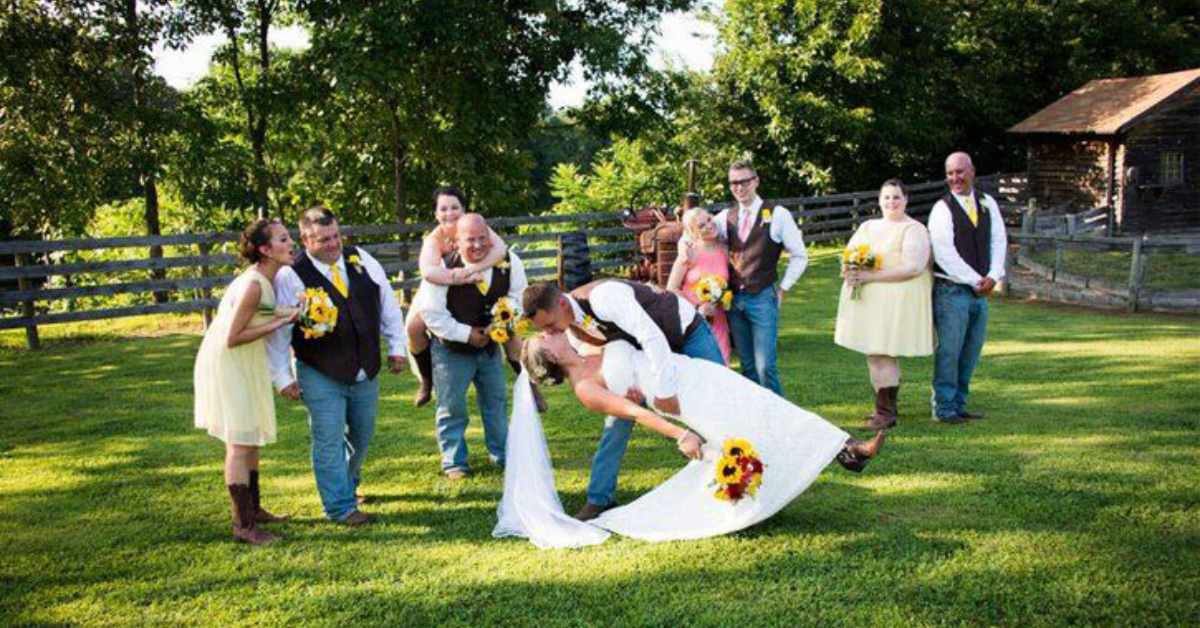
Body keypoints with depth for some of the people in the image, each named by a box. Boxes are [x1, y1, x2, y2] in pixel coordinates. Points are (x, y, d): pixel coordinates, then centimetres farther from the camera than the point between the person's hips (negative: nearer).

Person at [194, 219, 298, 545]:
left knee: (250, 438, 17)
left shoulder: (266, 279, 2)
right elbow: (232, 338, -24)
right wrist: (275, 324, -22)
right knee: (240, 441, -5)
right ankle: (244, 525, 1)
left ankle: (253, 509, 30)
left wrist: (283, 317, 0)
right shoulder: (253, 285, -26)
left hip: (245, 365, 10)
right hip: (226, 366, -10)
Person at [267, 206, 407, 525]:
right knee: (330, 441, -3)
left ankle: (347, 483, 42)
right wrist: (282, 376, -11)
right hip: (321, 377, -5)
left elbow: (388, 304, 7)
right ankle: (341, 507, 7)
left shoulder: (362, 260, -1)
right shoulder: (291, 277, -14)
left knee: (361, 436, 18)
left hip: (367, 372, 5)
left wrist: (397, 346, 6)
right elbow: (278, 331, -11)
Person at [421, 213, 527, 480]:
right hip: (451, 348, -4)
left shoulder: (509, 263, -17)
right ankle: (454, 462, 17)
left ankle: (502, 454, 33)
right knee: (452, 407, 2)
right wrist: (466, 334, -21)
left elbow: (518, 296, 0)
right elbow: (433, 315, -20)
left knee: (496, 400, 15)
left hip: (489, 344, 4)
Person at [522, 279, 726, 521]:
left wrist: (664, 390, -41)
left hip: (687, 332, -6)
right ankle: (599, 499, 6)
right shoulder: (571, 322, -14)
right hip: (645, 344, 7)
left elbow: (653, 338, -44)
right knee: (619, 413, 0)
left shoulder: (603, 297, -40)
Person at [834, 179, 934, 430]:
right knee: (876, 353, 9)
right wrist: (851, 271, -7)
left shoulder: (914, 229, -4)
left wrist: (870, 276, -19)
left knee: (881, 353, -9)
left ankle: (886, 412, -2)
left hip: (896, 302, -6)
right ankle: (888, 407, 20)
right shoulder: (867, 227, 17)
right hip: (866, 301, 6)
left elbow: (912, 266, -16)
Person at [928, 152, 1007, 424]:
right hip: (951, 291, -6)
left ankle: (959, 405, 18)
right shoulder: (942, 209, -7)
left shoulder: (988, 204, 10)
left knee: (971, 351, 9)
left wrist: (993, 277, -6)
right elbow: (944, 253, -13)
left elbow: (999, 241, 8)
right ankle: (943, 408, 4)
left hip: (981, 290, 6)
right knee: (949, 351, -4)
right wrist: (975, 281, -12)